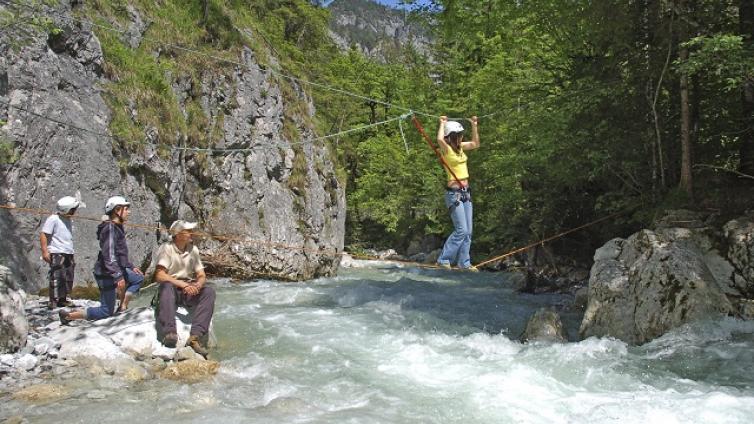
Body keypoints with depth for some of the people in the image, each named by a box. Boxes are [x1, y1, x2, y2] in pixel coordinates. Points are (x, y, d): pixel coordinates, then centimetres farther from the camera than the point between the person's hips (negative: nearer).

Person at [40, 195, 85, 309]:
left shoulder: (68, 220, 17)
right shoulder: (53, 219, -10)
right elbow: (43, 234, -12)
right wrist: (45, 251, -17)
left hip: (68, 254, 8)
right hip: (57, 254, -8)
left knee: (68, 278, 8)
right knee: (57, 277, -9)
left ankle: (62, 299, 16)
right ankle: (53, 301, -5)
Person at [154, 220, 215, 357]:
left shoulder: (193, 250, 9)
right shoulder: (167, 248, -6)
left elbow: (201, 276, 6)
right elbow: (159, 275, -18)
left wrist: (197, 285, -18)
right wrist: (182, 284, -26)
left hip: (189, 290, 4)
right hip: (171, 290, -4)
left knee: (209, 291, -23)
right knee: (167, 286, -37)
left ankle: (195, 335, -35)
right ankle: (170, 332, -49)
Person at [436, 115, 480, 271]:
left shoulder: (460, 147, 11)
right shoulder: (446, 149, -11)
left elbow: (475, 144, 25)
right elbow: (439, 139, -32)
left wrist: (474, 126, 17)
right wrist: (442, 124, -16)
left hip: (466, 192, 8)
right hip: (454, 193, -8)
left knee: (468, 231, 8)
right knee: (461, 230, -11)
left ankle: (464, 263, 15)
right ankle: (443, 260, -1)